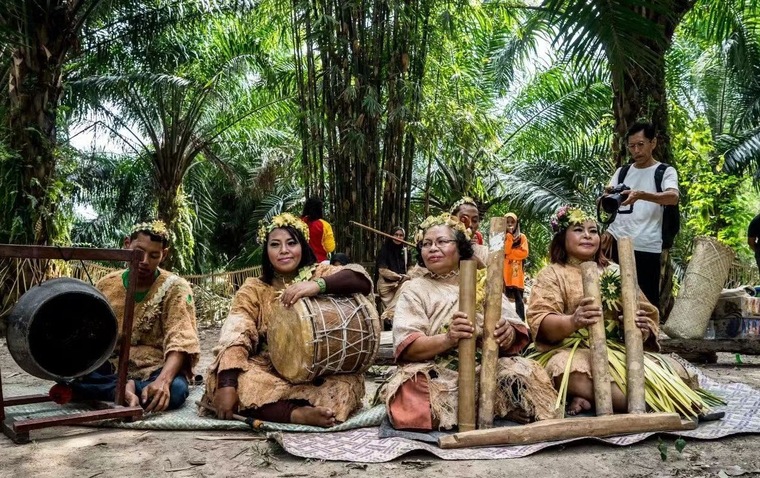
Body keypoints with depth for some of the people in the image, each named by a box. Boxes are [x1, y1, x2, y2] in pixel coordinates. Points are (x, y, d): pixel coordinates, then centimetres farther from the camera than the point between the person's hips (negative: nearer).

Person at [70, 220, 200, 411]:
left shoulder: (175, 288, -9)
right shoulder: (106, 286, 3)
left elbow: (181, 342, -22)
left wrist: (163, 380, -40)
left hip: (156, 370, -3)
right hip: (111, 368, 3)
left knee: (175, 390, -36)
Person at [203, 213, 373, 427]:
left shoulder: (320, 274, 2)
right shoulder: (254, 289, 3)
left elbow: (362, 280, -17)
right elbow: (234, 337, -12)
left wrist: (318, 284, -35)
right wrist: (227, 385, -30)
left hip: (317, 372, -1)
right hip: (268, 371, 1)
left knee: (347, 383, -31)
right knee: (220, 377, -27)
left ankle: (264, 408, -34)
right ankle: (298, 413, -37)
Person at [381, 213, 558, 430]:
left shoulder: (483, 284, 12)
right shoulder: (414, 289, 6)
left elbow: (516, 333, 4)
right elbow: (406, 347, -8)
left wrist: (506, 334, -21)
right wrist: (448, 339, -26)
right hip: (436, 376, 0)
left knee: (524, 372, -27)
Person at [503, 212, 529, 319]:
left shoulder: (522, 237, 8)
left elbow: (524, 253, -5)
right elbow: (505, 250, -11)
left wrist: (509, 253, -8)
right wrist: (509, 235, -12)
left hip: (516, 273, 0)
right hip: (504, 272, 0)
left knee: (518, 298, -2)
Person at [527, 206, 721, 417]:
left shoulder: (615, 272, 19)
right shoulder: (552, 274, 7)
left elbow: (647, 316, 14)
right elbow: (541, 323, -9)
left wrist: (643, 328, -12)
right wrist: (573, 322, -31)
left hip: (620, 351, 5)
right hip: (574, 351, -4)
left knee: (677, 374, -18)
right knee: (572, 371, -39)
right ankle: (647, 403, -26)